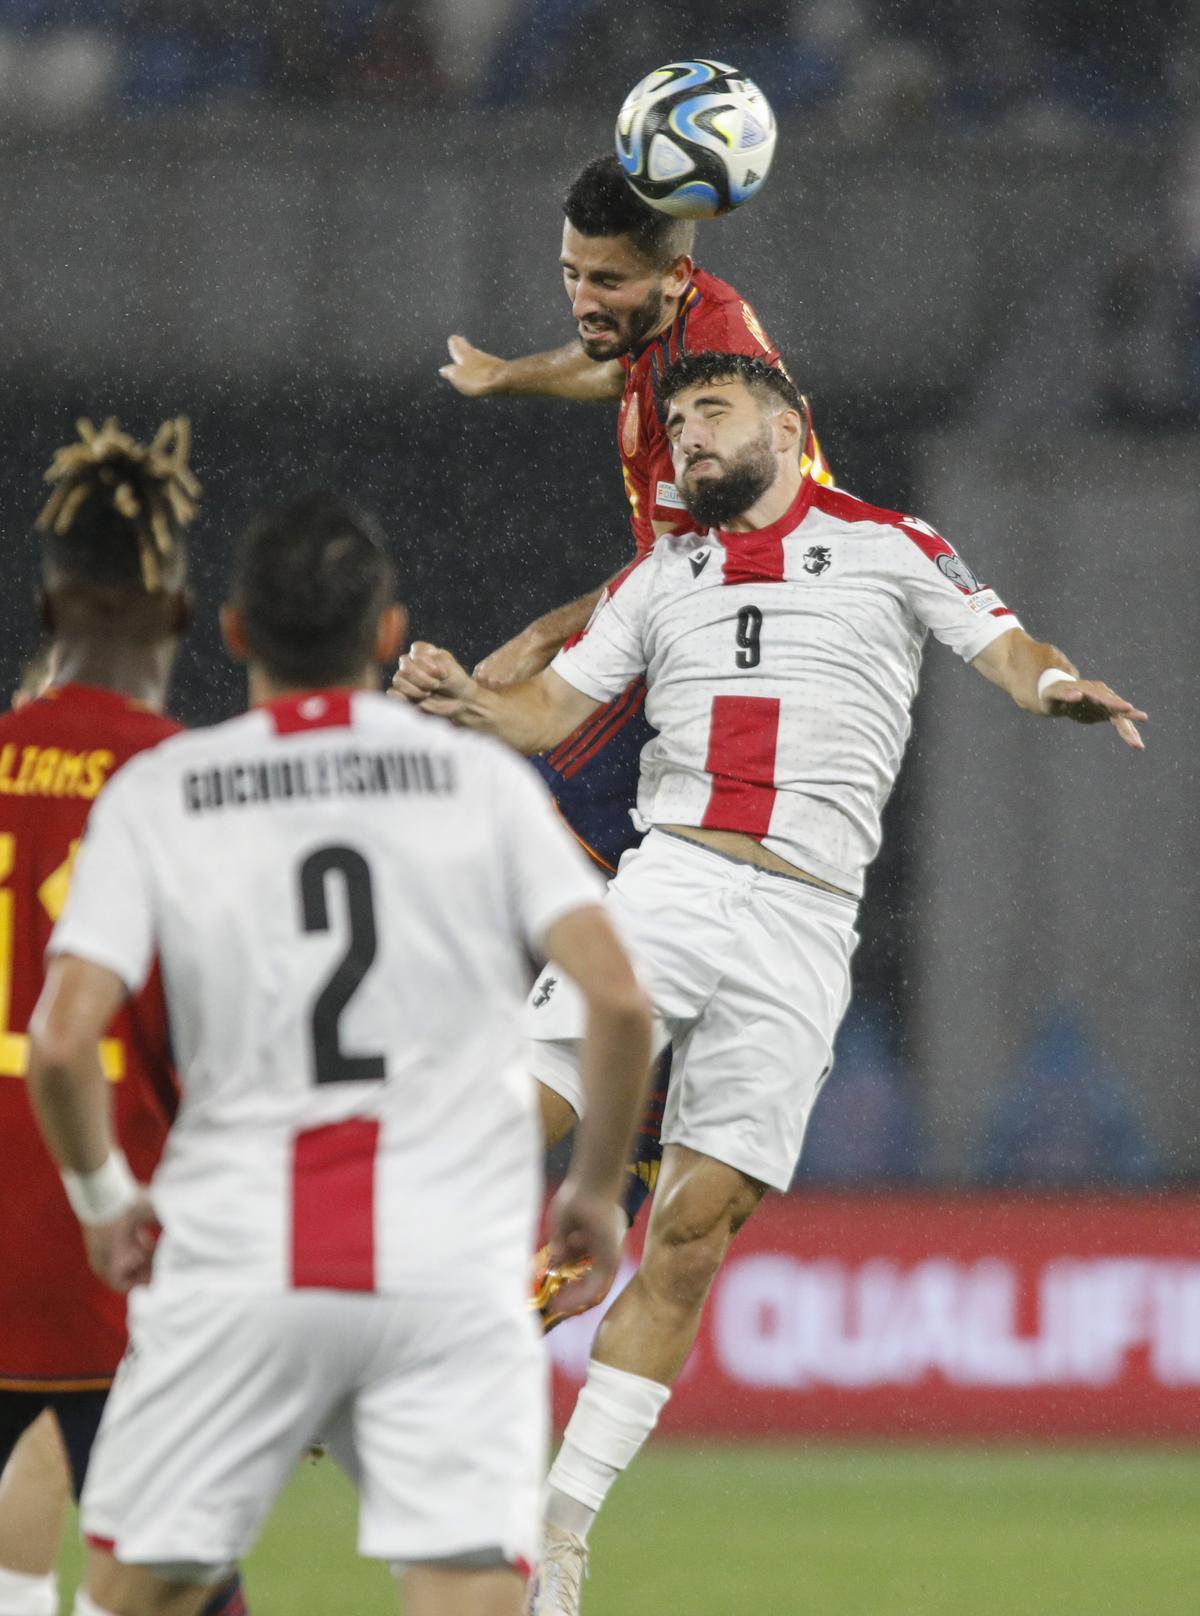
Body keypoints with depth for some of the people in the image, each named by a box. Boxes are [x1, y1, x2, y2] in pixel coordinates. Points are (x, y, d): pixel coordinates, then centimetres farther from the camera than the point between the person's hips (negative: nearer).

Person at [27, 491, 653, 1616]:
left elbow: (60, 1041, -6)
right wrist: (595, 1190, 10)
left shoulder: (155, 795, 4)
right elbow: (619, 1001, -4)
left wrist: (102, 1196, 12)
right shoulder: (482, 778, 5)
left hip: (231, 1268, 0)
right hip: (454, 1265, 0)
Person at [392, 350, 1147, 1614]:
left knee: (692, 1231, -4)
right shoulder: (661, 577, 18)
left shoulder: (891, 549, 9)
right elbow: (552, 709, 13)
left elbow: (1004, 650, 1)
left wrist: (1060, 688, -22)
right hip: (668, 883, 2)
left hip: (801, 928, -2)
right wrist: (469, 702, -9)